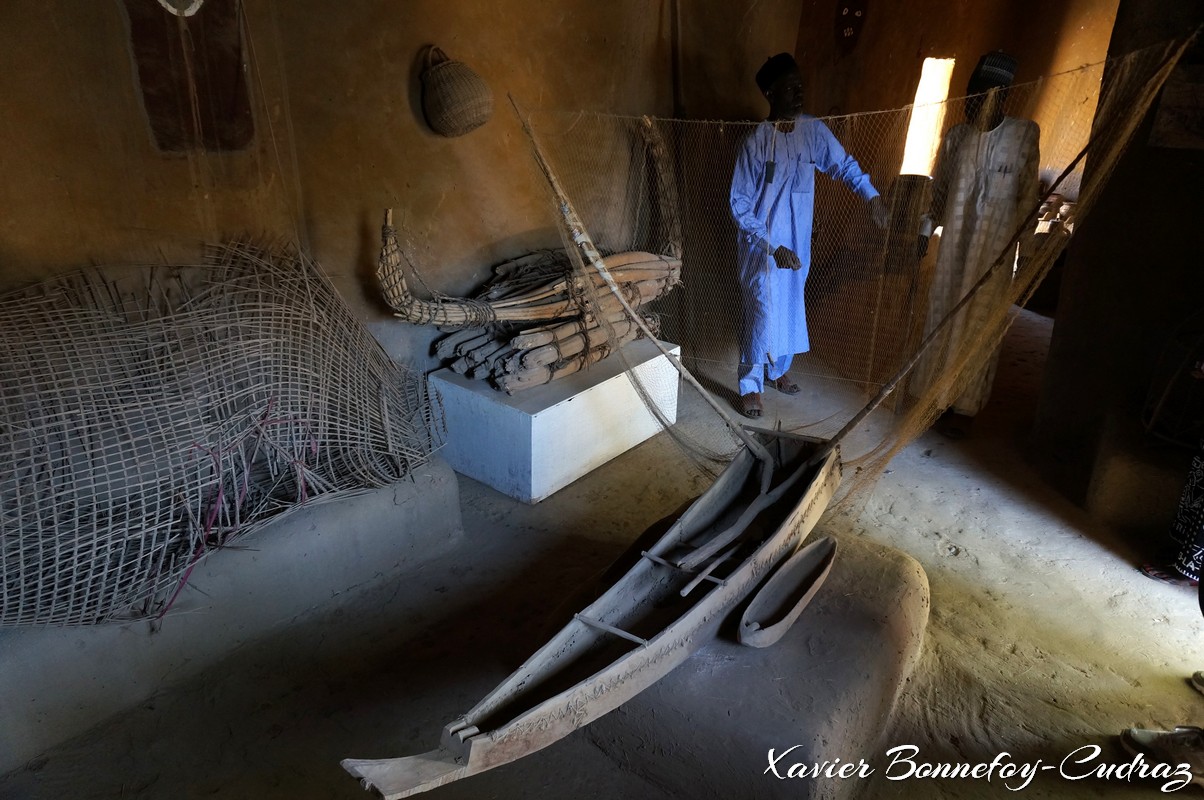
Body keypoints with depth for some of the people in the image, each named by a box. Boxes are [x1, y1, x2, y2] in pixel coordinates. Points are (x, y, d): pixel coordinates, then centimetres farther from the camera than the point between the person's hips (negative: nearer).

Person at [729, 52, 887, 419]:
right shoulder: (756, 141, -16)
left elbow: (844, 164, 17)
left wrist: (872, 196, 10)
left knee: (790, 309, 16)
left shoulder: (814, 130, 0)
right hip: (763, 247, -5)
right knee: (763, 313, -3)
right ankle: (751, 386, 13)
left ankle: (779, 369, 37)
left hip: (797, 244, 6)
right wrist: (773, 247, -22)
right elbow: (739, 205, -16)